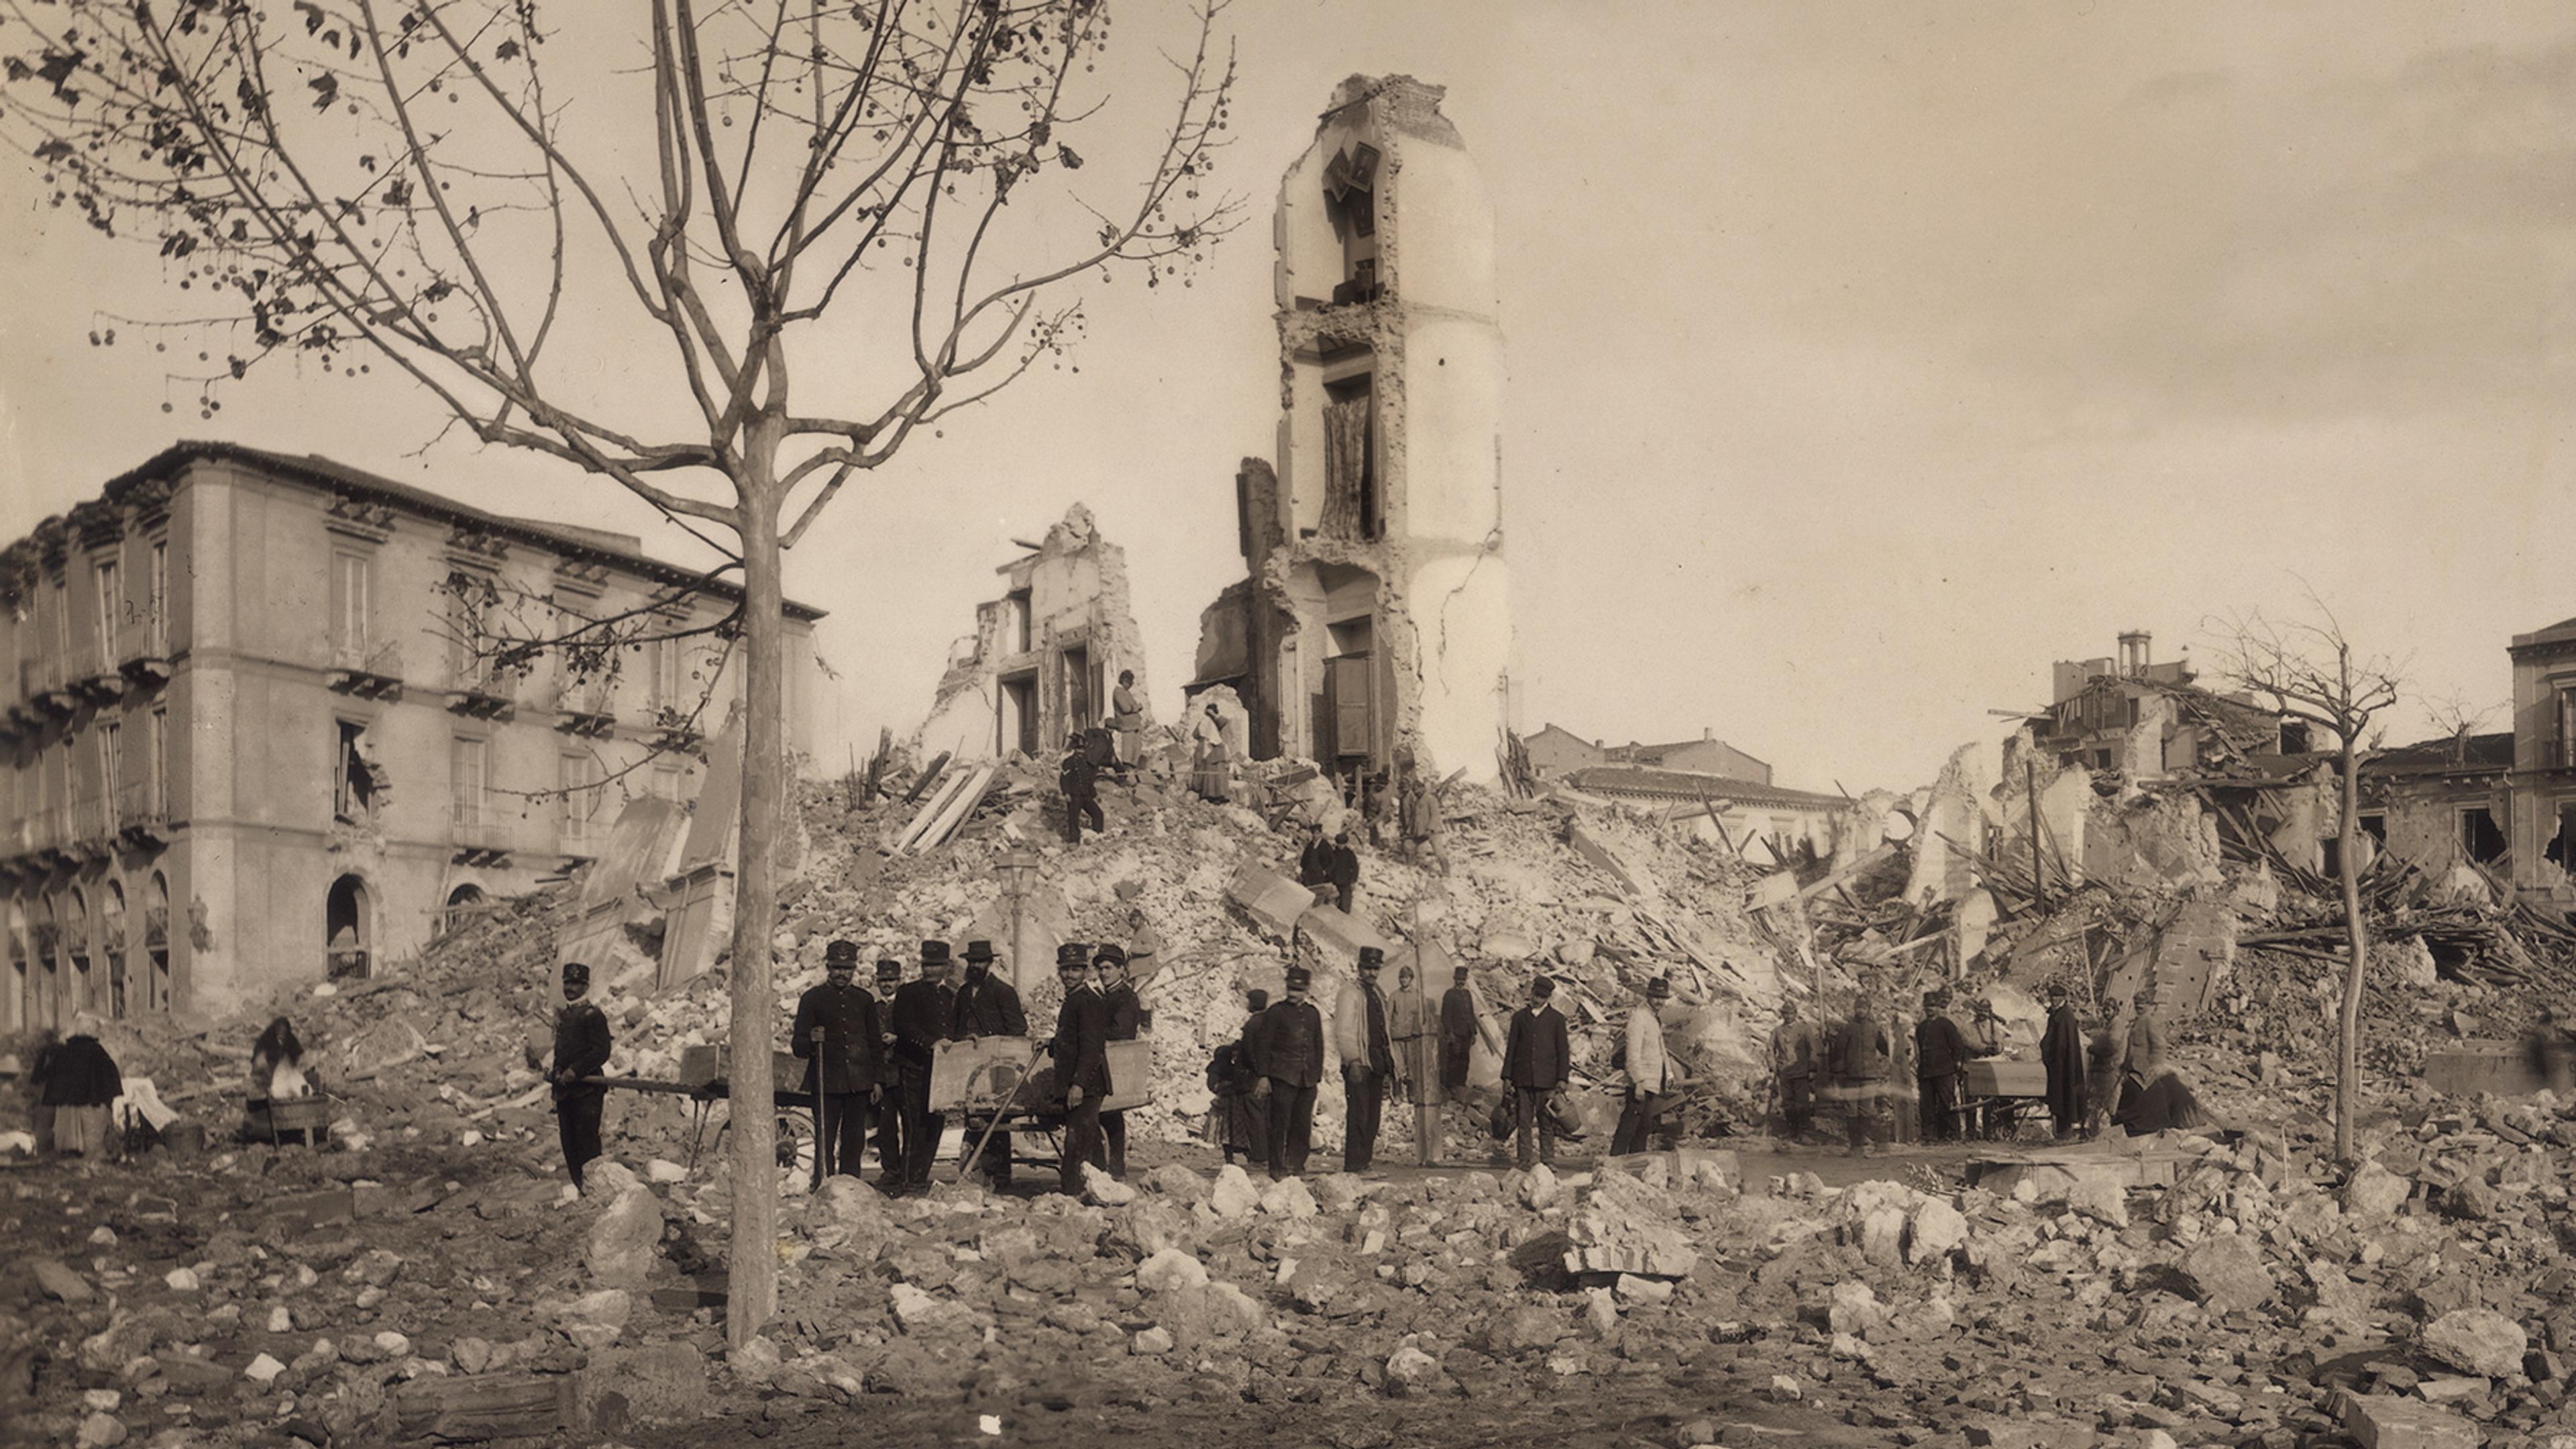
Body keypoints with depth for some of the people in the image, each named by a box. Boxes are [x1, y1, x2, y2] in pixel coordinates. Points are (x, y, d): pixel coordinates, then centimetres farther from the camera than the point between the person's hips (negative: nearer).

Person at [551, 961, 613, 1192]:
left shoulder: (593, 1015, -7)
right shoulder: (562, 1015, 17)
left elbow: (601, 1052, -14)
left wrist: (575, 1071, -18)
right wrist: (556, 1076, 16)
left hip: (587, 1089, -7)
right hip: (565, 1090, 7)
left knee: (587, 1140, -7)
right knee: (569, 1142, 9)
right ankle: (578, 1188, 16)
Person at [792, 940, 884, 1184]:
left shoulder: (865, 999, 14)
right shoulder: (812, 998, 5)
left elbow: (874, 1043, 18)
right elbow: (797, 1046, 3)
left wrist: (876, 1081, 11)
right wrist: (811, 1040, -20)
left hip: (859, 1081, 3)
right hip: (826, 1081, -3)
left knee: (854, 1141, 5)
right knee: (825, 1141, -5)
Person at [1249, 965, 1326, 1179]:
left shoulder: (1313, 1014, 14)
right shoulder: (1276, 1011, 0)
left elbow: (1319, 1047, 20)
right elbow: (1263, 1044, -3)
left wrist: (1317, 1076, 14)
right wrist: (1263, 1076, -9)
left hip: (1307, 1080, 5)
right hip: (1282, 1079, -4)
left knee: (1303, 1127, 4)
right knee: (1279, 1125, -4)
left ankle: (1296, 1167, 13)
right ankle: (1278, 1171, 2)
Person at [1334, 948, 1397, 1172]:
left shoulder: (1379, 994, 20)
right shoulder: (1350, 993, -5)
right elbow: (1343, 1032, -12)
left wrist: (1390, 1066, 19)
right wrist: (1353, 1061, -20)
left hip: (1377, 1063, 8)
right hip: (1359, 1065, -8)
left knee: (1372, 1117, 8)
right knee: (1358, 1115, -10)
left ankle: (1365, 1161, 12)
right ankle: (1353, 1164, -9)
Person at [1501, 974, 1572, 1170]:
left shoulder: (1556, 1019, 8)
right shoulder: (1520, 1017, 12)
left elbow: (1563, 1051, 7)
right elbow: (1511, 1047, 12)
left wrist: (1562, 1078, -2)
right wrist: (1507, 1076, 6)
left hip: (1546, 1080, -1)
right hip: (1523, 1079, 1)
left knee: (1546, 1122, 0)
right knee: (1524, 1121, -1)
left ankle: (1547, 1160, 5)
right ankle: (1525, 1160, 2)